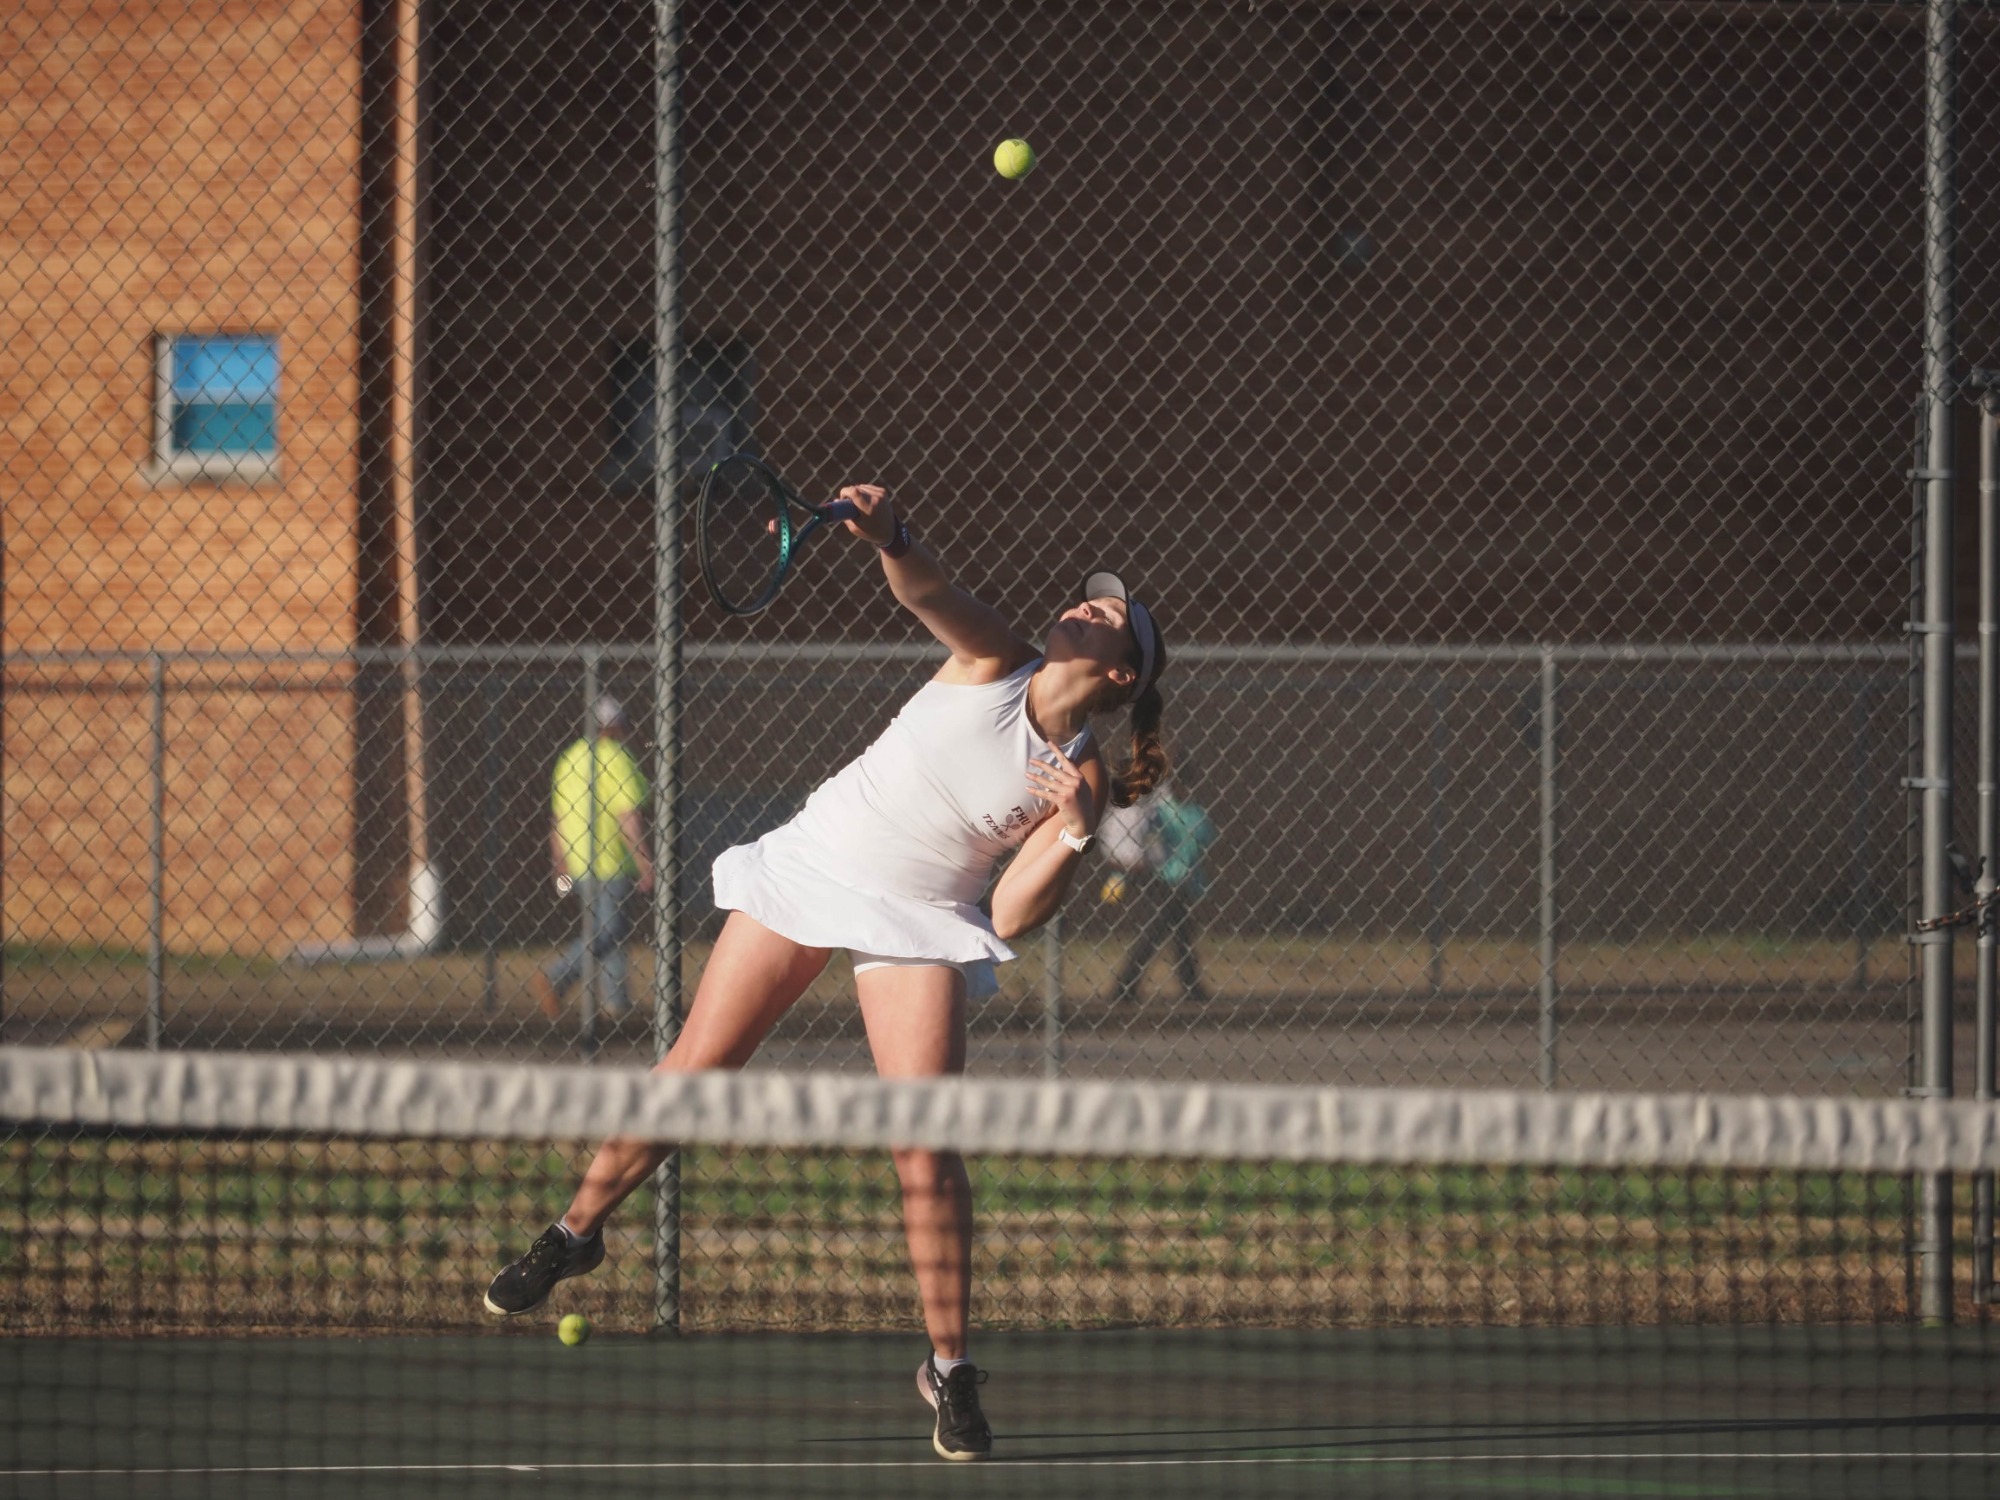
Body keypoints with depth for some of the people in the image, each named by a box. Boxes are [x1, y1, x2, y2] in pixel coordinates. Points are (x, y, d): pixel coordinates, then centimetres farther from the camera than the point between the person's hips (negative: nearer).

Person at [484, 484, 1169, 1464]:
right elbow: (929, 592, -24)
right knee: (693, 1072, 1)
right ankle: (574, 1236, 22)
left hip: (917, 924, -1)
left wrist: (1072, 835, -24)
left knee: (924, 1144, -14)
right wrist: (889, 537, -45)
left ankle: (950, 1370, -2)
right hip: (812, 864, 1)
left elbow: (1012, 916, -8)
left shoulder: (1081, 782, -5)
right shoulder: (996, 665, -4)